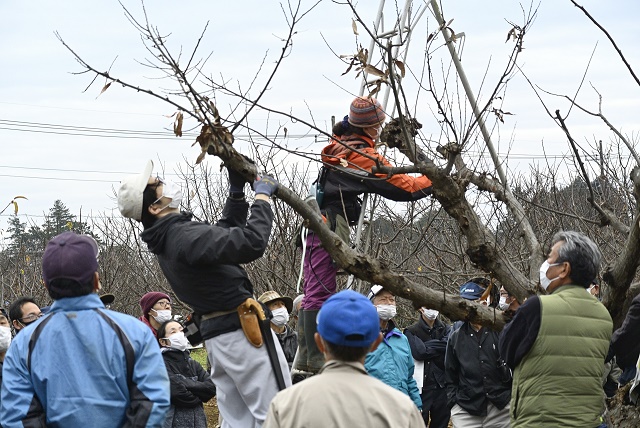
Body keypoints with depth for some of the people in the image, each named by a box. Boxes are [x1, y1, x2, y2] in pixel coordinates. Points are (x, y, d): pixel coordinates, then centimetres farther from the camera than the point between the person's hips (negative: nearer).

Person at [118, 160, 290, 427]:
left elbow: (226, 233, 25)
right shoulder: (187, 237, -21)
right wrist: (262, 196, -14)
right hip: (240, 330, -10)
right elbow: (252, 243, -27)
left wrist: (237, 192, 15)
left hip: (215, 334, 10)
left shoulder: (167, 241, 11)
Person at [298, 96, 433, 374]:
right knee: (320, 292, -11)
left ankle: (306, 357, 12)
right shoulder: (365, 157, -11)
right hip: (330, 228, -9)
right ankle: (315, 361, -14)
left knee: (314, 290, 10)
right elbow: (405, 187, -7)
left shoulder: (339, 144, 13)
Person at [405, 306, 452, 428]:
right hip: (422, 388, -3)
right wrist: (438, 347, -5)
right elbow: (419, 352, -14)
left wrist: (427, 347, -8)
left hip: (442, 386, 3)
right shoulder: (411, 331, 1)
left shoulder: (446, 329, 11)